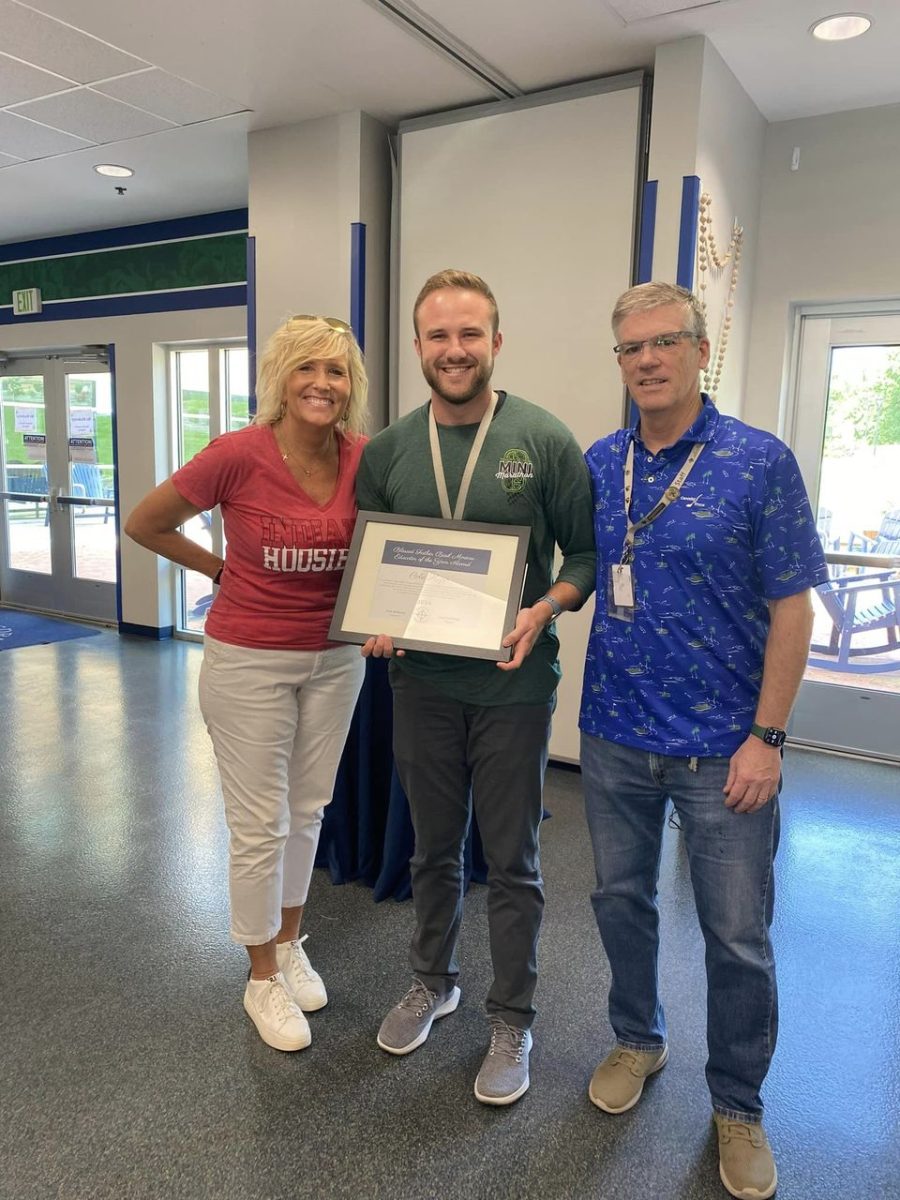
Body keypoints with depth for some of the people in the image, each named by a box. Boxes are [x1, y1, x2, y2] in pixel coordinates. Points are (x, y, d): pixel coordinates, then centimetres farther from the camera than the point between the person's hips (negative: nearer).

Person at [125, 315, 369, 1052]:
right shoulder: (239, 454, -18)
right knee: (261, 824, 6)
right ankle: (263, 979, 29)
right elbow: (144, 525, -5)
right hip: (248, 661, -4)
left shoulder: (364, 459, -7)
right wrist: (222, 570, 0)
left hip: (335, 659, 4)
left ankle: (291, 945, 41)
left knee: (308, 811, 18)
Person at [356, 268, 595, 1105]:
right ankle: (432, 983, 43)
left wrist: (545, 610, -21)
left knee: (511, 863, 10)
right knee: (434, 848, 19)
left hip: (513, 683, -3)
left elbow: (586, 551, -3)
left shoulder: (544, 440, -8)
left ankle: (512, 1021, 31)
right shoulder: (387, 450, 1)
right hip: (421, 681, 3)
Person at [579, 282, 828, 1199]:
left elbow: (790, 607, -9)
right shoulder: (598, 464, 3)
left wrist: (767, 736, -12)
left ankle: (737, 1106, 33)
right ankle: (637, 1040, 45)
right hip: (615, 735, 4)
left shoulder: (760, 461, -9)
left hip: (722, 745, -3)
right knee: (621, 899, 19)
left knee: (738, 938, 8)